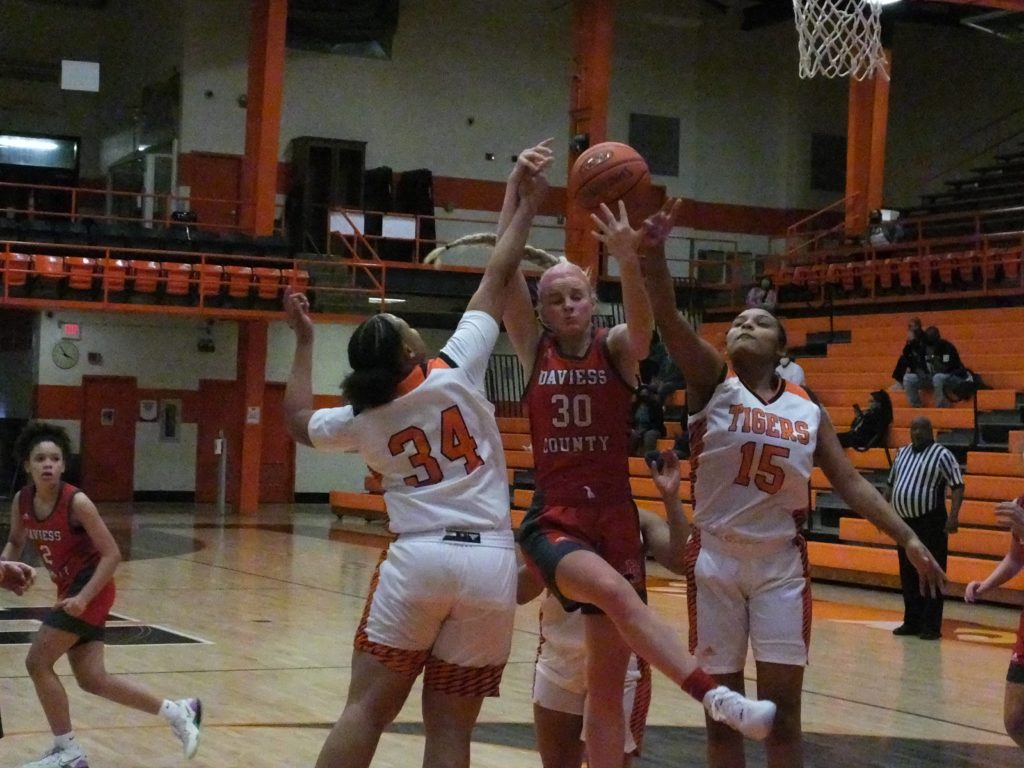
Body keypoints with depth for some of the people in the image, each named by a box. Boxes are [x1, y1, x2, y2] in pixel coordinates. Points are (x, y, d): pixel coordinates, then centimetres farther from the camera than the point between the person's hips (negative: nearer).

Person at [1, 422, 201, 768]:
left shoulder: (76, 502, -22)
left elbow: (112, 555, -20)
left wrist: (83, 597, -27)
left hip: (90, 589, -7)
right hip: (70, 589, 7)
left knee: (38, 662, -10)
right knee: (93, 679, 9)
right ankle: (178, 712, 23)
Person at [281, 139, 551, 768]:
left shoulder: (362, 421, 8)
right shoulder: (457, 373, 0)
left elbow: (298, 421, 29)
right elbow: (498, 280, 6)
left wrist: (304, 341, 33)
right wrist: (526, 206, 16)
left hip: (419, 557, 1)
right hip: (492, 561, 0)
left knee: (366, 710, 4)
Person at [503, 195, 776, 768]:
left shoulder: (618, 349, 3)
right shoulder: (534, 350, 6)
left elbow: (643, 322, -22)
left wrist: (629, 259, -40)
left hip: (614, 519, 1)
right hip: (553, 522, -1)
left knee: (608, 681, 2)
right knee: (612, 588, -34)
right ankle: (714, 695, -41)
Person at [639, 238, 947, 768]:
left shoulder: (809, 411, 7)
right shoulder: (712, 381, -2)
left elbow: (851, 483, 9)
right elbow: (666, 315, -16)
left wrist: (909, 539, 0)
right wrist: (651, 245, -32)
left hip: (781, 563, 2)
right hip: (716, 559, -2)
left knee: (782, 707, 1)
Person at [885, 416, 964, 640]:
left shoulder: (942, 454, -6)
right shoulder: (902, 453, 14)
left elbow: (957, 486, -11)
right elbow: (891, 484, 22)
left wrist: (953, 516, -21)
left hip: (930, 522, -7)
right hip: (904, 522, 7)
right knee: (907, 575, 10)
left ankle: (931, 626, -2)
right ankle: (912, 622, 19)